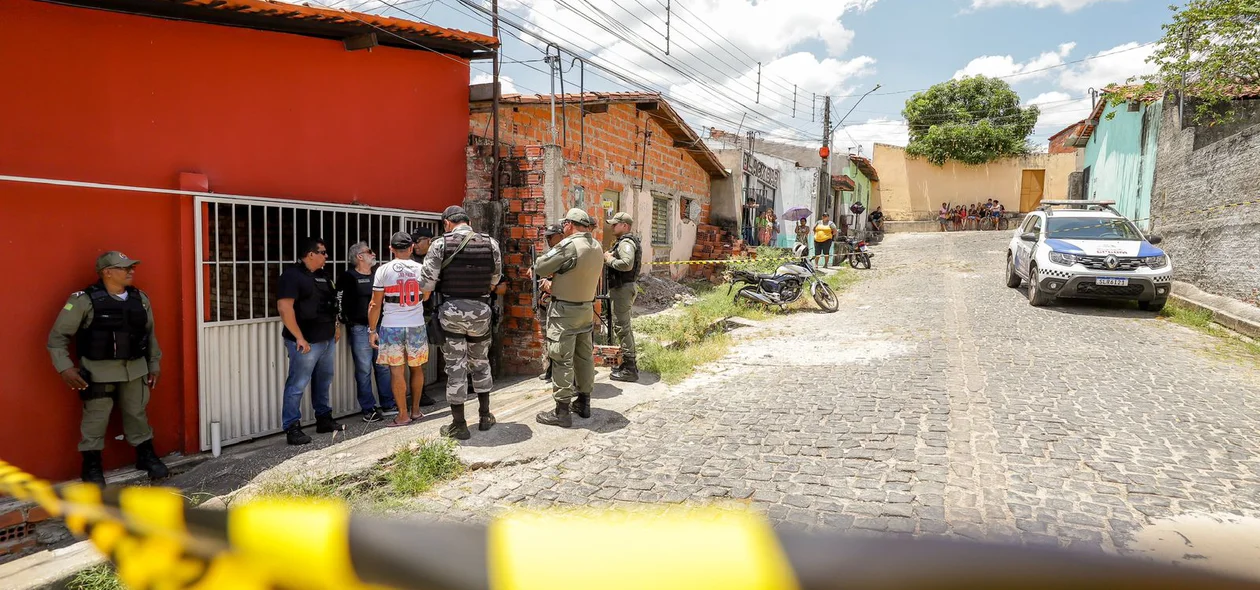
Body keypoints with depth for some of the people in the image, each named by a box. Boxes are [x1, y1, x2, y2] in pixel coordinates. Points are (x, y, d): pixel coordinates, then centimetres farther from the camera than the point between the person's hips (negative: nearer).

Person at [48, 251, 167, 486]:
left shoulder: (140, 298, 5)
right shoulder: (84, 300, -12)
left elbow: (150, 335, 14)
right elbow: (57, 337, -7)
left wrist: (154, 365, 14)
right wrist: (65, 368, -14)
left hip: (135, 368, 5)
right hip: (98, 370, -4)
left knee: (137, 413, 15)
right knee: (96, 418, 5)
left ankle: (146, 456, 29)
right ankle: (92, 466, 21)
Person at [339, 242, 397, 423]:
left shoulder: (378, 274, 13)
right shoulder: (349, 277, -3)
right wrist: (342, 320, -7)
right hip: (360, 328, -5)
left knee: (384, 367, 8)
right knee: (364, 369, -1)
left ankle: (388, 405, 16)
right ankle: (368, 409, 6)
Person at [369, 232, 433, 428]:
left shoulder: (384, 270, -5)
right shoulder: (421, 269, 0)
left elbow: (375, 304, -5)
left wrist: (372, 330, 2)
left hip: (391, 327, -2)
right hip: (416, 325, 2)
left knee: (397, 370, 1)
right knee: (417, 368, 14)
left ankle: (403, 415, 5)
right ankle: (416, 410, 22)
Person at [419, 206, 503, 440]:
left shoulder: (442, 244, -7)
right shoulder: (490, 243, 1)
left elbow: (427, 282, -8)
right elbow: (495, 279, 7)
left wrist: (424, 297, 11)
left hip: (451, 311, -3)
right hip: (481, 311, 3)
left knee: (455, 368, 4)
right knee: (480, 363, 19)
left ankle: (459, 425, 10)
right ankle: (485, 416, 27)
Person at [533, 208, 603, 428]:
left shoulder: (569, 245, -19)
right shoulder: (597, 247, 5)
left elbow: (540, 267, -14)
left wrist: (536, 268, 8)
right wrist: (554, 276, 9)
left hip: (565, 311, -8)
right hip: (587, 308, 8)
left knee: (562, 360, -2)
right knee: (584, 356, 15)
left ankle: (562, 412, 3)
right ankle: (583, 402, 27)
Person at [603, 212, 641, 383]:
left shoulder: (626, 243, -16)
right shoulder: (625, 242, 17)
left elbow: (627, 264, -32)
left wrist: (610, 260, -17)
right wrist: (610, 259, 9)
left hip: (623, 288, -11)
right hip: (624, 287, 11)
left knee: (621, 327, -7)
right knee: (625, 326, 17)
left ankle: (629, 369, -4)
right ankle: (629, 363, 27)